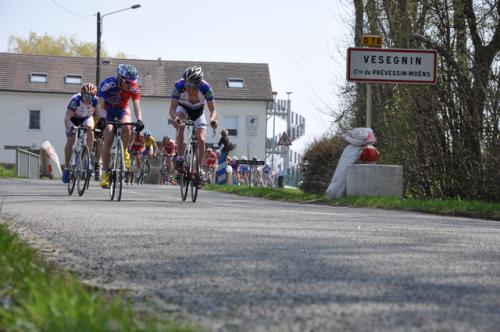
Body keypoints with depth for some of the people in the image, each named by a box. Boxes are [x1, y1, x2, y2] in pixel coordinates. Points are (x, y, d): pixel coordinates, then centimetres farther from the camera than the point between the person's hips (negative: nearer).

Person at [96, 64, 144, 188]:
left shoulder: (134, 88, -23)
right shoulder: (108, 84, -31)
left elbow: (137, 105, -30)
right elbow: (100, 104, -36)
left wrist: (139, 120, -49)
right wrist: (102, 118, -54)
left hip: (122, 110, 2)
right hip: (108, 111, -2)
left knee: (126, 128, -32)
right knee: (108, 139, -19)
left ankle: (124, 152, -5)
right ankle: (105, 173, -13)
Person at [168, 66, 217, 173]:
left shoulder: (205, 87, -34)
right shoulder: (179, 85, -35)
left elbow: (213, 110, -34)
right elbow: (172, 109, -38)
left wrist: (213, 119, -58)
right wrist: (175, 118, -61)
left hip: (198, 112, 1)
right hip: (183, 109, -1)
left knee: (201, 139, -17)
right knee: (180, 125, -34)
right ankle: (180, 158, -24)